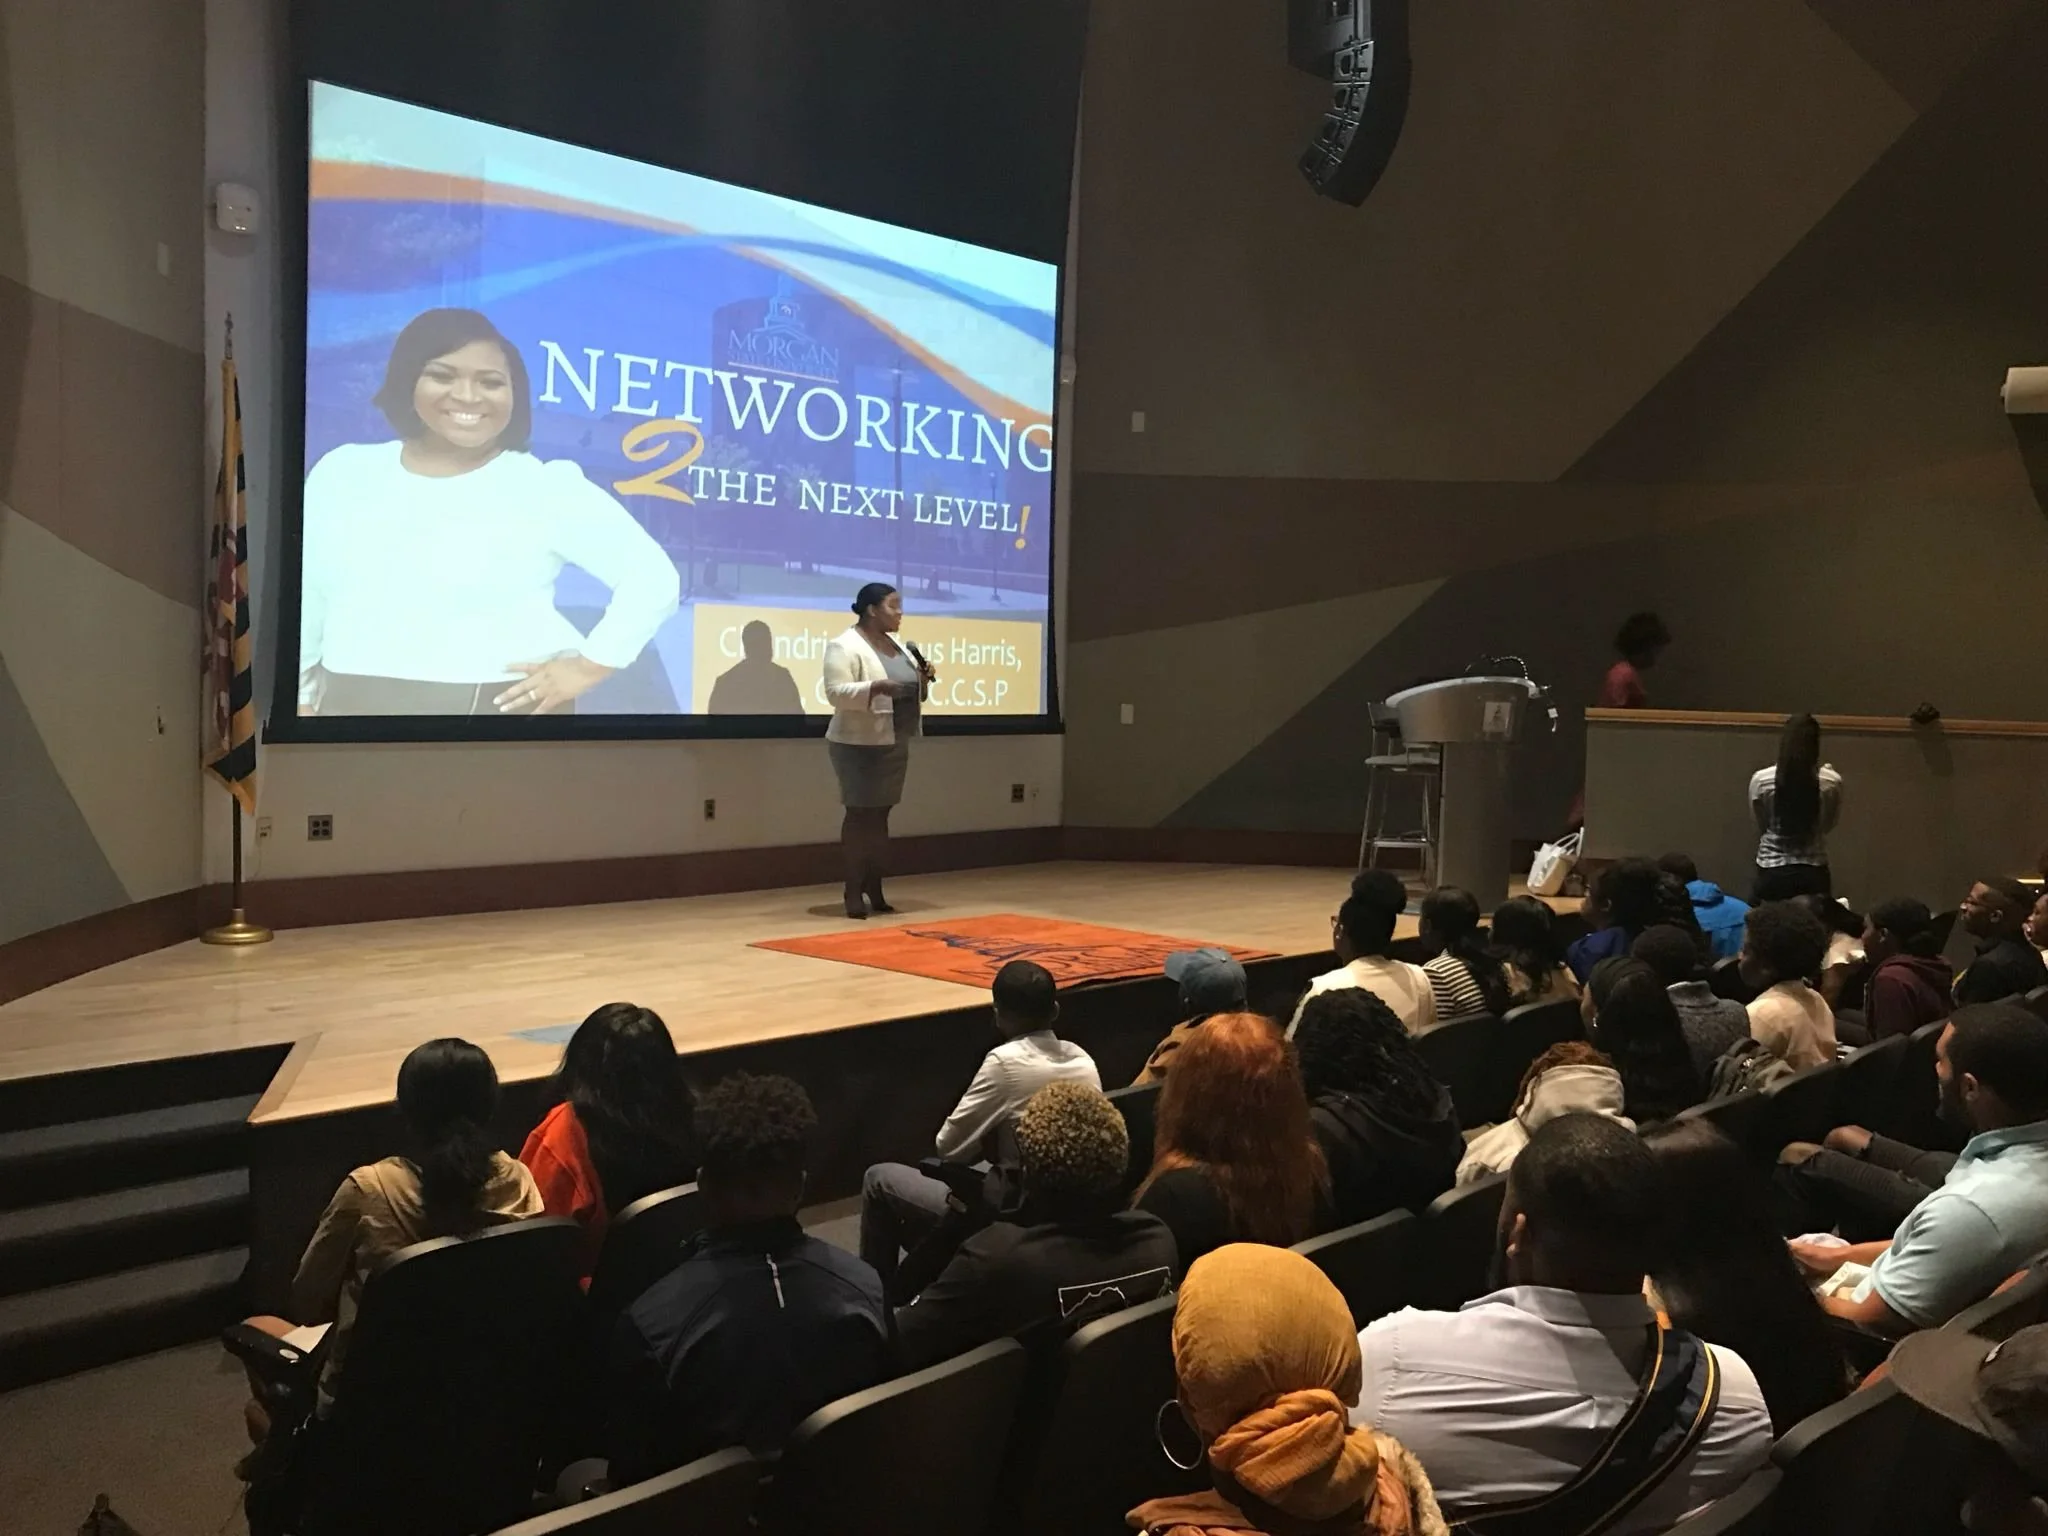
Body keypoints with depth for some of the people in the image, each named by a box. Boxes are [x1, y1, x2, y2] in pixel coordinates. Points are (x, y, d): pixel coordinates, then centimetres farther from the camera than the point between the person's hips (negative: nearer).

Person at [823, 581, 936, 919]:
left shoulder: (896, 646, 15)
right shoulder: (845, 646, -11)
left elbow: (908, 690, 21)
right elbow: (836, 692, -19)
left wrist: (923, 680, 1)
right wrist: (875, 686, -30)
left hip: (894, 744, 8)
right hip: (859, 745, -8)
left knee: (880, 816, 9)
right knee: (859, 814, -5)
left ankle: (875, 890, 14)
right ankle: (853, 892, 2)